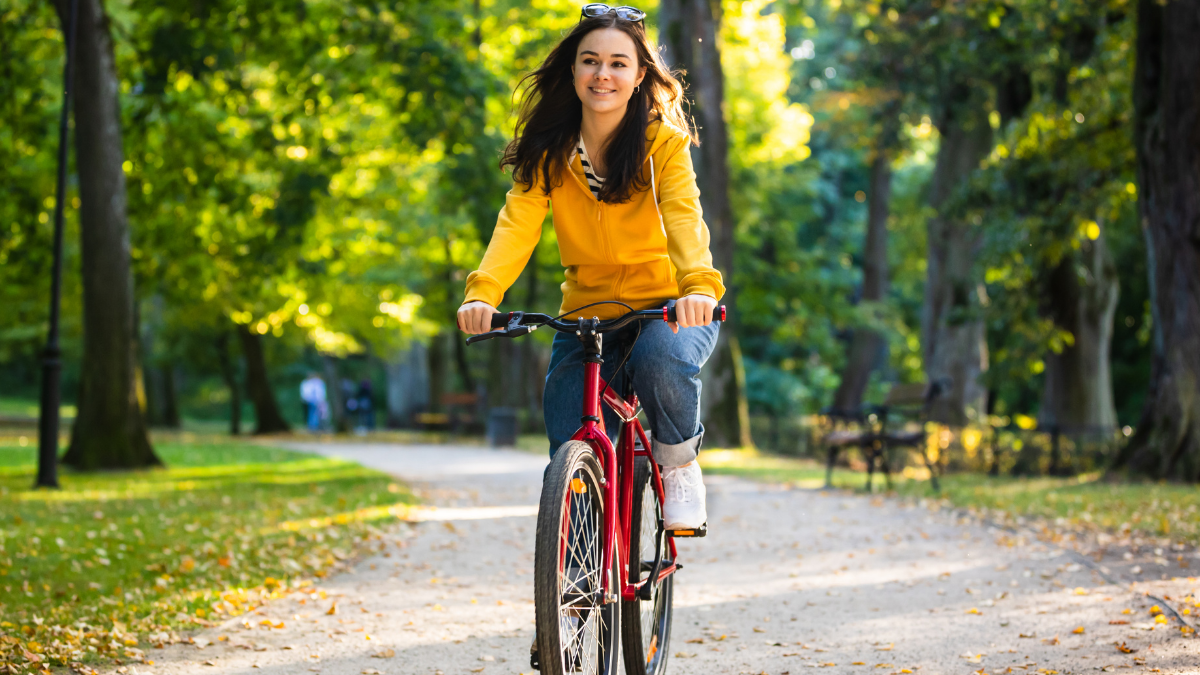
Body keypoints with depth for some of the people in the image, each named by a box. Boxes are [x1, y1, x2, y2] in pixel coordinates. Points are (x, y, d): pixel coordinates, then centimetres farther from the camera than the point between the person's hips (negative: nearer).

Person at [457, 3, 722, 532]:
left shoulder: (663, 141, -10)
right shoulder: (548, 152, -4)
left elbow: (682, 215, -27)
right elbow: (518, 224, -18)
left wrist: (699, 284, -48)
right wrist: (482, 292, -38)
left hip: (668, 307, -2)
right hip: (586, 313, 2)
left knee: (661, 359, -37)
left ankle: (679, 464, -6)